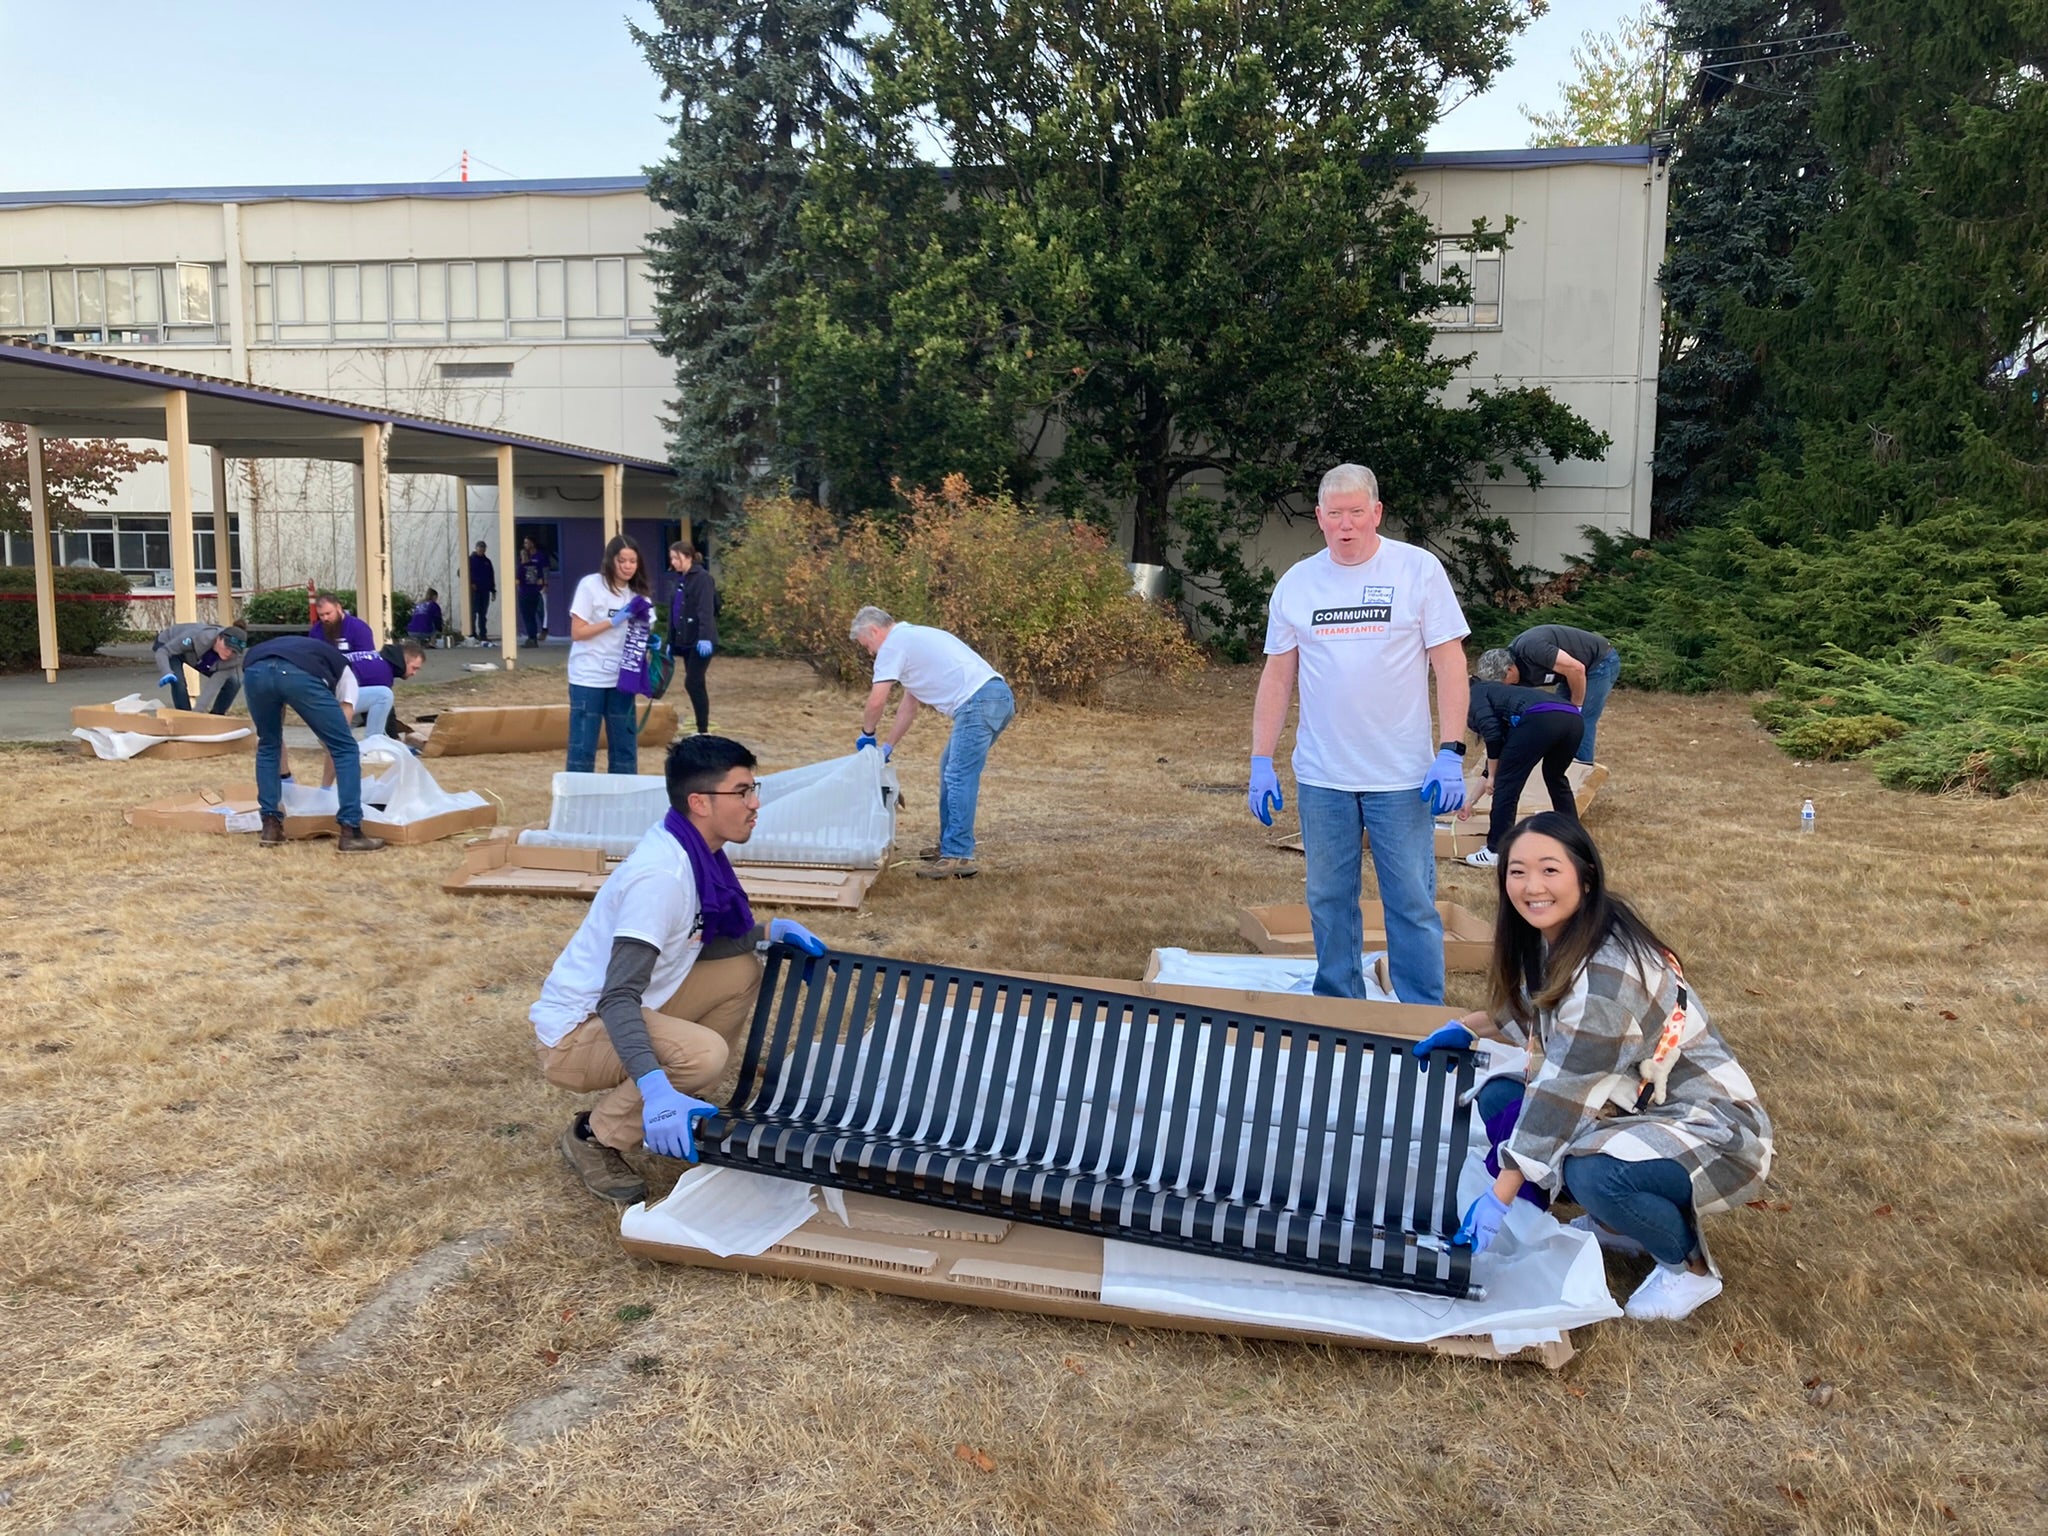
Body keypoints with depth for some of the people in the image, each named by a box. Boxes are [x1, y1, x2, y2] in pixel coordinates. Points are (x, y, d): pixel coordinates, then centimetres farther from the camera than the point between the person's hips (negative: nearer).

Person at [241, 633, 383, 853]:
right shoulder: (340, 668, 36)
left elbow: (272, 737, 46)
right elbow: (339, 736, 26)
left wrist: (285, 776, 55)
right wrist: (327, 785, 36)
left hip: (255, 671, 4)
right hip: (301, 674, -4)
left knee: (267, 746, 31)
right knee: (345, 748, 12)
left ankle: (271, 827, 29)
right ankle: (351, 834, 9)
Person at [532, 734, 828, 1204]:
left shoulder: (694, 851, -1)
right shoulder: (661, 875, -28)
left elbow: (700, 943, 15)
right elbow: (618, 998, -35)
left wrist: (772, 930, 5)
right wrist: (655, 1089, -47)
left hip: (623, 1005, 9)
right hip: (577, 1032, -9)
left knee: (742, 973, 4)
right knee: (704, 1054, -30)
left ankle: (686, 1110, 12)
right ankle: (593, 1136, -5)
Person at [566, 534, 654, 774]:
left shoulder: (638, 593, 8)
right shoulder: (591, 585, -8)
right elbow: (577, 632, -10)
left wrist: (651, 643, -8)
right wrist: (614, 621, -17)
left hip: (621, 679, 5)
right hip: (588, 678, -5)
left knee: (625, 746, 9)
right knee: (583, 747, -1)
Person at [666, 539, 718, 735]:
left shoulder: (702, 578, -10)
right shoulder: (680, 579, 16)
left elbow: (706, 610, -21)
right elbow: (673, 611, 20)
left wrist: (705, 637, -31)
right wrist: (671, 641, 19)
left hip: (700, 641, -8)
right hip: (685, 641, 8)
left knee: (692, 683, -12)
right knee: (696, 684, 10)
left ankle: (703, 731, -7)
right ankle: (701, 728, 16)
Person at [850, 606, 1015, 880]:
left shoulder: (893, 644, -1)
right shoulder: (912, 638, 29)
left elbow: (877, 701, -4)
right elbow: (909, 704, 32)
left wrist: (866, 734, 14)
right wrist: (889, 746, 30)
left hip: (979, 702, -10)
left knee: (959, 777, -10)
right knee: (951, 769, 19)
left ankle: (958, 857, -12)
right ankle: (949, 845, 24)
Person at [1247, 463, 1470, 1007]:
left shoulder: (1418, 569, -3)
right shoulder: (1296, 583, 6)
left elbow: (1450, 662, -5)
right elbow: (1277, 677, 9)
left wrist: (1450, 754, -12)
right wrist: (1260, 762, 4)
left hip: (1402, 777, -3)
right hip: (1321, 777, 3)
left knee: (1412, 902, 2)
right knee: (1328, 900, 11)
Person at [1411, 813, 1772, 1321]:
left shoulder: (1607, 972, -28)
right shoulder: (1552, 939, -1)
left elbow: (1563, 1094, -26)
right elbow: (1533, 1015, 21)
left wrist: (1498, 1199, -22)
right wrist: (1466, 1028, 10)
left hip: (1714, 1132, -9)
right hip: (1637, 1108, 9)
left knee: (1593, 1171, -35)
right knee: (1498, 1098, 1)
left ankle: (1689, 1267, -3)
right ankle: (1621, 1222, 13)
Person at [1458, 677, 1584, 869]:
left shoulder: (1475, 694, 22)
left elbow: (1492, 733, 1)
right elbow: (1501, 757, 48)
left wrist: (1492, 776, 13)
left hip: (1540, 719, -8)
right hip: (1573, 718, 8)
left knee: (1506, 784, 7)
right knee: (1555, 777, 32)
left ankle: (1496, 852, 11)